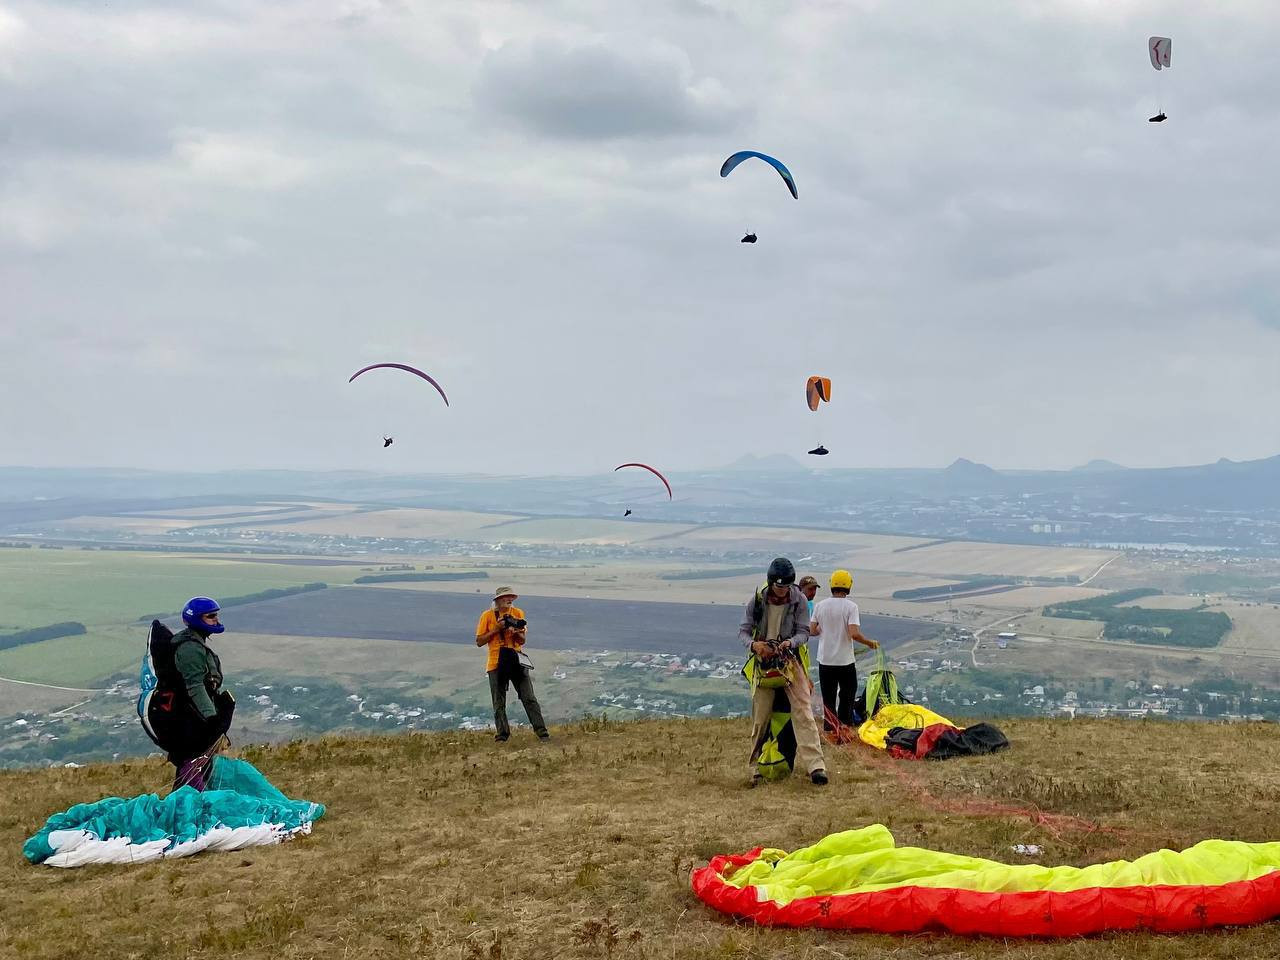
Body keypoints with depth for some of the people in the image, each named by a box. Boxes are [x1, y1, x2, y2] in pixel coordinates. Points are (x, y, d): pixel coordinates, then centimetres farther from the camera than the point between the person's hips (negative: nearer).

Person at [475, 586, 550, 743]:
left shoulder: (518, 613, 7)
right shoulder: (487, 616, 1)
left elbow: (522, 640, 7)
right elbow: (479, 642, -1)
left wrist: (517, 632, -15)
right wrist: (496, 629, -11)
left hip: (516, 661, 1)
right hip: (496, 663, -1)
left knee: (529, 698, -3)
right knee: (499, 703, 3)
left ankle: (541, 731, -4)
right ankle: (502, 735, 10)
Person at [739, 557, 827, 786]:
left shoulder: (799, 600, -3)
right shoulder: (757, 600, -3)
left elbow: (804, 631, -1)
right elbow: (743, 630, 0)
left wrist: (791, 642, -24)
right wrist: (754, 644, -22)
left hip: (791, 660, -1)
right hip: (763, 661, 1)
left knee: (803, 712, -12)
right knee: (759, 717, 3)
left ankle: (814, 765, -18)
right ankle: (756, 767, 16)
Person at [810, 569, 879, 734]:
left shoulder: (820, 606, 0)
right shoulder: (850, 606, -12)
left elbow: (812, 631, 1)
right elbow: (854, 634, -21)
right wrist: (870, 643, -5)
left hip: (825, 660, 3)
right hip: (845, 661, -3)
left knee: (828, 698, 10)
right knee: (847, 695, 12)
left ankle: (830, 730, 10)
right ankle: (845, 726, 12)